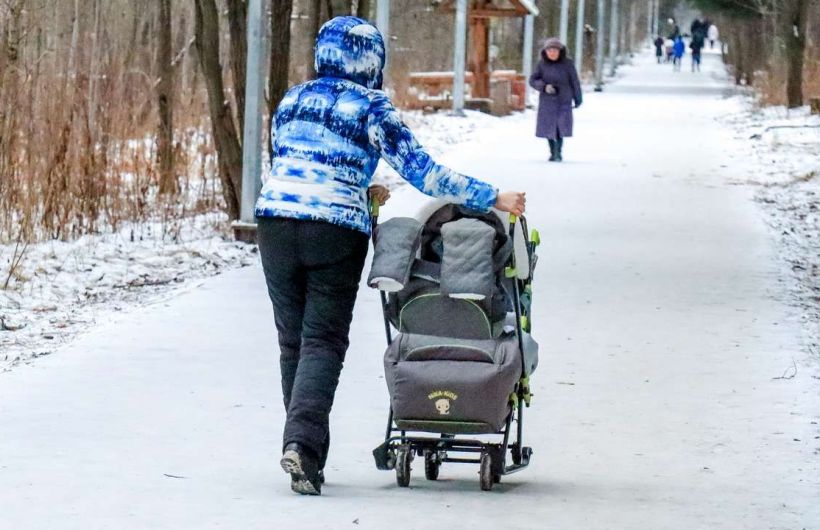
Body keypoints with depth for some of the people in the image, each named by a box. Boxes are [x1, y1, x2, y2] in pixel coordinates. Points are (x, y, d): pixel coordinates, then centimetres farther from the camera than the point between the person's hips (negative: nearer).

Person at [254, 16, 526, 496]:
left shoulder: (293, 101, 15)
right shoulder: (371, 109, -1)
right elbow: (421, 170, -7)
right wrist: (491, 198, -4)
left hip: (276, 222, 4)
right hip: (337, 231, -4)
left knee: (293, 340, 12)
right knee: (324, 342, -2)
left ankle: (305, 448, 13)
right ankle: (302, 442, -20)